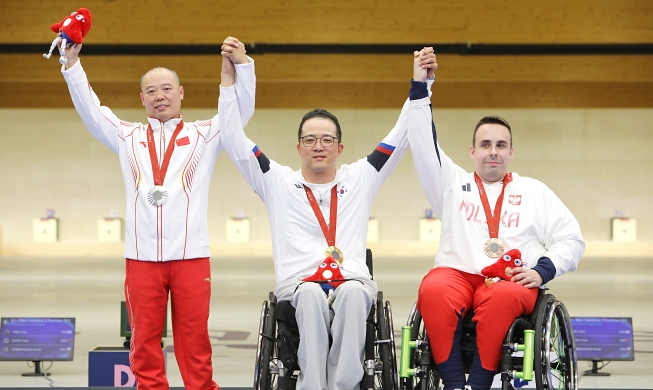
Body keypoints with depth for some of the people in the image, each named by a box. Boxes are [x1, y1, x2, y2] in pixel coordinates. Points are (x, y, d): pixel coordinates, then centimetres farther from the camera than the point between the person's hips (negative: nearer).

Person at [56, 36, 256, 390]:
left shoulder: (204, 135, 11)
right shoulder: (127, 137, 16)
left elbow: (241, 108, 4)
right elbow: (89, 109, 11)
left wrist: (242, 65, -11)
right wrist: (71, 63, 2)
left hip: (191, 256, -1)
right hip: (141, 257, 2)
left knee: (194, 340, 0)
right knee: (144, 341, 2)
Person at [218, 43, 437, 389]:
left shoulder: (360, 178, 21)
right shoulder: (278, 182, 18)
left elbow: (401, 137, 19)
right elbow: (233, 139, 12)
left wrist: (420, 82, 11)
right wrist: (229, 76, 6)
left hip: (353, 281, 1)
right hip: (297, 285, -1)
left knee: (353, 293, -37)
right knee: (311, 295, -38)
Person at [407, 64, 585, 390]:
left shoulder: (534, 191, 22)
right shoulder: (452, 183, 24)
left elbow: (571, 239, 16)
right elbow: (422, 144, 13)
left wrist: (542, 270, -2)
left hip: (512, 281, -1)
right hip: (457, 274, 1)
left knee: (500, 298, -39)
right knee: (433, 293, -36)